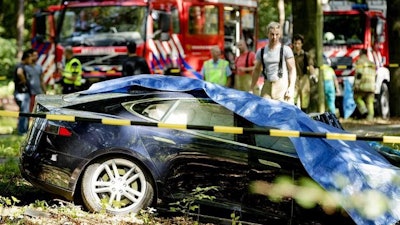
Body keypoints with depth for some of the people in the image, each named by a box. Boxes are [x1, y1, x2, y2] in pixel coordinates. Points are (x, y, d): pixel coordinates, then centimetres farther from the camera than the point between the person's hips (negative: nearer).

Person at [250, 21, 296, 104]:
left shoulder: (286, 50, 2)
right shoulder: (261, 51, 12)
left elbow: (292, 69, 1)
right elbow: (257, 70, 18)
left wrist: (291, 88, -9)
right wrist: (251, 89, 13)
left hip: (283, 87, -3)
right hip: (267, 87, 3)